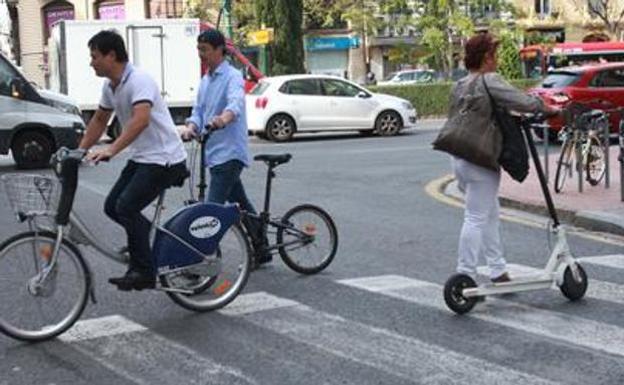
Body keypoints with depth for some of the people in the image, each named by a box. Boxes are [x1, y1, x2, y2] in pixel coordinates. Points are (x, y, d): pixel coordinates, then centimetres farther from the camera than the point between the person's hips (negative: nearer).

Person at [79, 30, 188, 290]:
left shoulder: (139, 81, -21)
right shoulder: (110, 86, 8)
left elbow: (141, 120, -36)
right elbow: (99, 120, 23)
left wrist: (111, 150, -44)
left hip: (164, 159, -9)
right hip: (140, 158, 10)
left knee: (126, 207, -19)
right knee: (112, 206, 7)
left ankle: (143, 271, -10)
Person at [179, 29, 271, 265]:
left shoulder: (232, 76, -9)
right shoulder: (205, 81, 17)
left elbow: (236, 103, -29)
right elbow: (199, 112, 11)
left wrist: (223, 119, -50)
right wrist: (190, 128, -12)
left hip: (229, 151, -9)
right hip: (214, 151, 9)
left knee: (213, 207, -14)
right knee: (240, 203, 16)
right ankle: (261, 251, 27)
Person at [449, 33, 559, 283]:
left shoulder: (459, 86, 12)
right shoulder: (489, 81, -14)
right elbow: (523, 102, -19)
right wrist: (546, 108, 0)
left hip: (460, 157, 9)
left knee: (490, 215, 17)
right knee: (476, 218, -4)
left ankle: (498, 270, 22)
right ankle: (465, 276, -2)